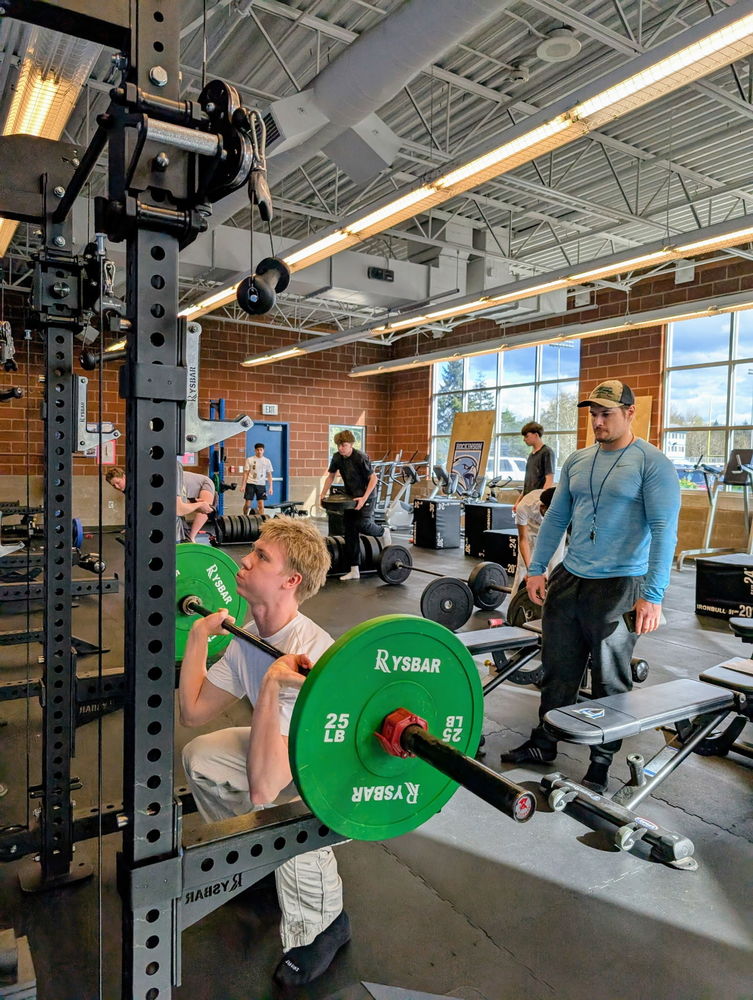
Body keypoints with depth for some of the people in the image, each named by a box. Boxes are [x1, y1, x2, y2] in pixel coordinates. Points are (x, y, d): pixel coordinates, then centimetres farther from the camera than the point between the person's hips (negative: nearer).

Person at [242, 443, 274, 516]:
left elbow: (269, 475, 9)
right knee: (247, 504, -1)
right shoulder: (249, 460, 3)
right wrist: (243, 485, -4)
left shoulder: (267, 461, 7)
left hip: (261, 485, 1)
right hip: (250, 484, -1)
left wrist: (270, 487, 2)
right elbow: (246, 473, 3)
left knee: (261, 505, -4)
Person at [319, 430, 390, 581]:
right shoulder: (337, 457, -3)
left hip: (365, 496, -6)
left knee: (362, 525, -22)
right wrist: (323, 494, 2)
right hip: (350, 497, 6)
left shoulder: (360, 458, -21)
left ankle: (383, 531, 15)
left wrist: (364, 498, -27)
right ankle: (354, 571, 6)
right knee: (349, 532, 1)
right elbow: (331, 475, 11)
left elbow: (373, 478, -19)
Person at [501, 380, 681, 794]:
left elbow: (664, 529, -15)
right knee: (558, 669, 15)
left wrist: (652, 595, -22)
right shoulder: (577, 461, 9)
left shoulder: (652, 463, -9)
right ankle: (543, 743, 31)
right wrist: (536, 568, 8)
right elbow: (556, 517, 14)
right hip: (568, 579, 6)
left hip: (618, 587, -5)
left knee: (610, 681, 7)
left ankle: (601, 762, 22)